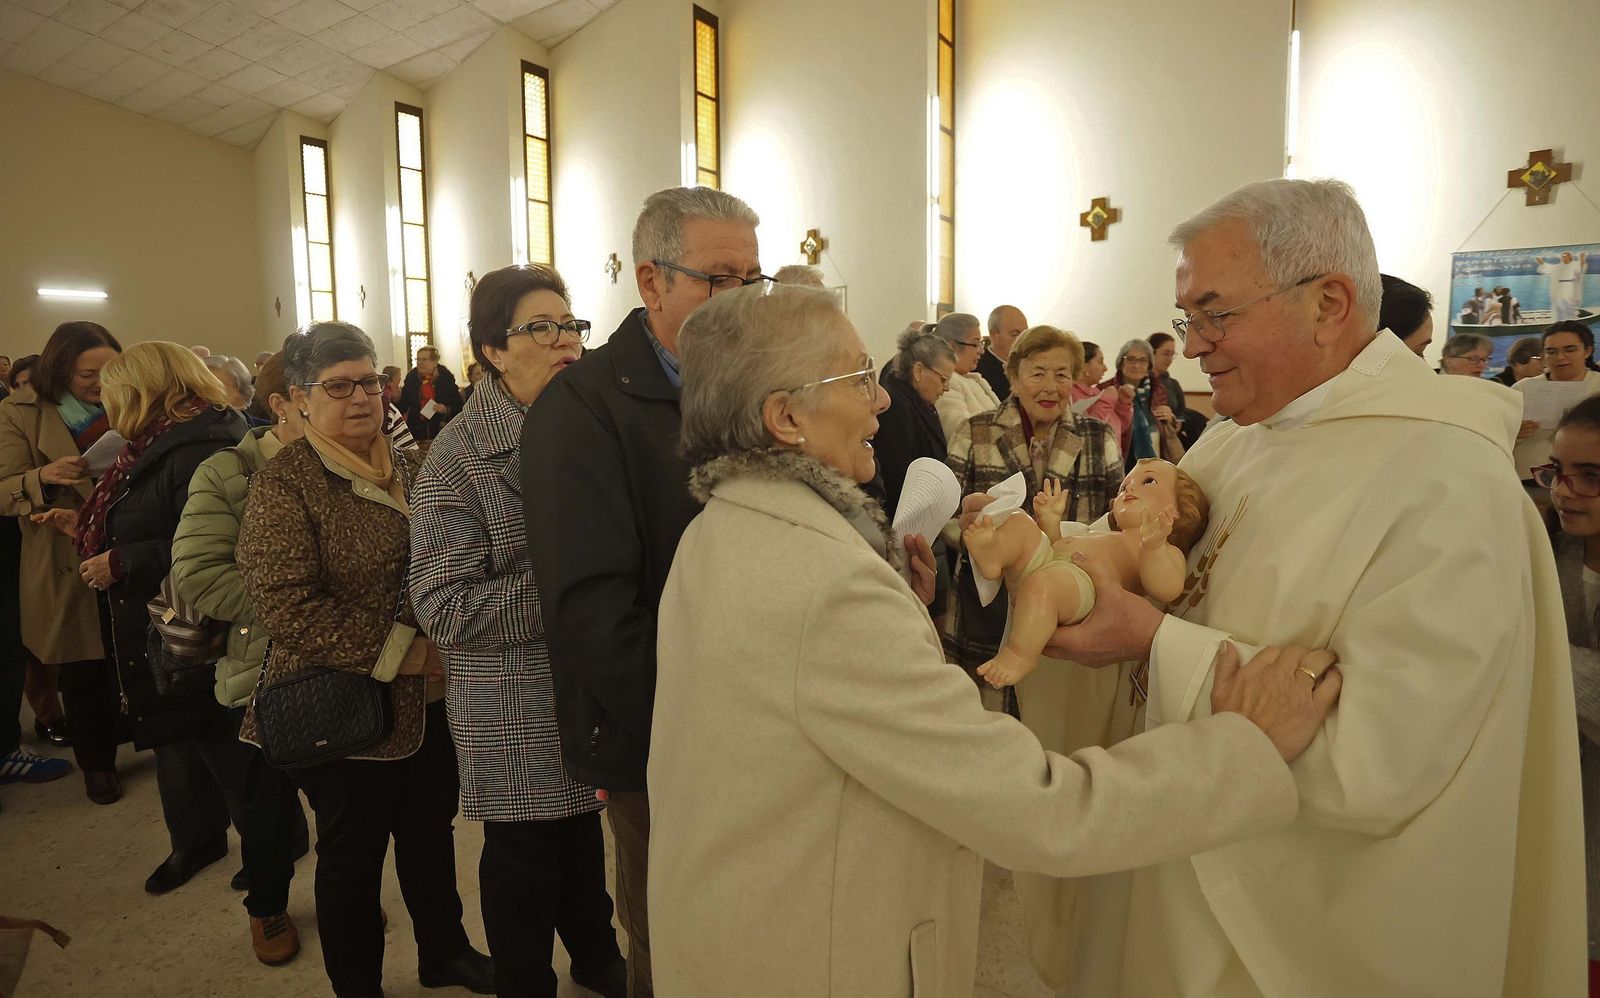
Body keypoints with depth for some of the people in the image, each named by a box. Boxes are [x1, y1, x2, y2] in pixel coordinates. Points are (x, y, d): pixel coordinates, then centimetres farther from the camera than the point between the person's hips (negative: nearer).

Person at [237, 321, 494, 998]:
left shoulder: (409, 466, 7)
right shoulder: (284, 484, -12)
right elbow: (283, 604, -20)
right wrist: (394, 654, -21)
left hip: (431, 700, 6)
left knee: (431, 830, 20)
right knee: (353, 855, 12)